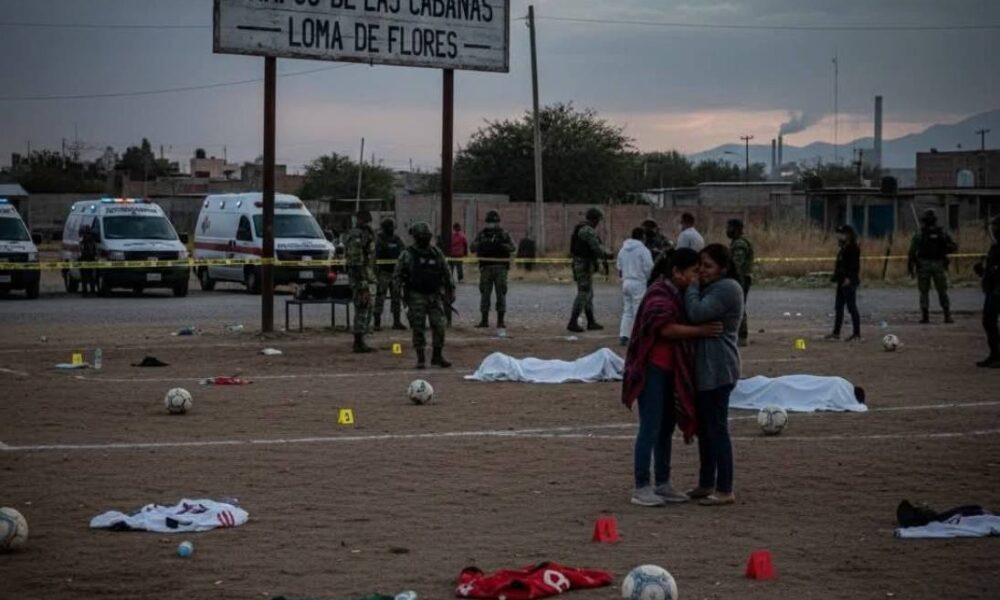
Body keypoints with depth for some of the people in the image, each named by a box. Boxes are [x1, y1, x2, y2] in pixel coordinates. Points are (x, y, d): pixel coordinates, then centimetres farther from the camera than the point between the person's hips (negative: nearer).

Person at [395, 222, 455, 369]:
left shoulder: (436, 253, 5)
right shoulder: (408, 255, -4)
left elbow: (446, 274, 12)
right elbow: (398, 274, -1)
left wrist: (450, 292, 9)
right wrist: (402, 291, -9)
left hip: (435, 295, 3)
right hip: (417, 296, -3)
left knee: (439, 326, -1)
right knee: (419, 329, -1)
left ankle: (438, 357, 12)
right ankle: (421, 359, 7)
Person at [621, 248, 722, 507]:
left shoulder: (680, 294, 15)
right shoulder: (659, 294, -15)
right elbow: (666, 329, -26)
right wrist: (702, 331, -27)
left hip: (671, 371, 10)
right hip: (653, 369, -10)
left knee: (666, 427, 13)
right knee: (650, 428, -9)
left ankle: (662, 484, 21)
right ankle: (641, 488, -6)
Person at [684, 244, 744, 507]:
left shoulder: (727, 289, -14)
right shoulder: (709, 288, 17)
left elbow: (697, 313, -23)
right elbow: (695, 315, 15)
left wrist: (692, 286, -13)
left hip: (717, 370, -10)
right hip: (703, 368, 10)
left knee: (717, 428, -7)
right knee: (704, 427, 15)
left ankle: (725, 491, -4)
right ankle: (707, 484, 24)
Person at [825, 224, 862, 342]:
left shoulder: (853, 248, -13)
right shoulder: (843, 248, 17)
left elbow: (855, 265, -21)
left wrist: (849, 278, -27)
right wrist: (835, 277, 18)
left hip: (849, 282, -10)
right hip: (842, 282, 10)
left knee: (852, 307, -6)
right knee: (838, 307, 11)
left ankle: (856, 334, -2)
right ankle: (836, 333, 16)